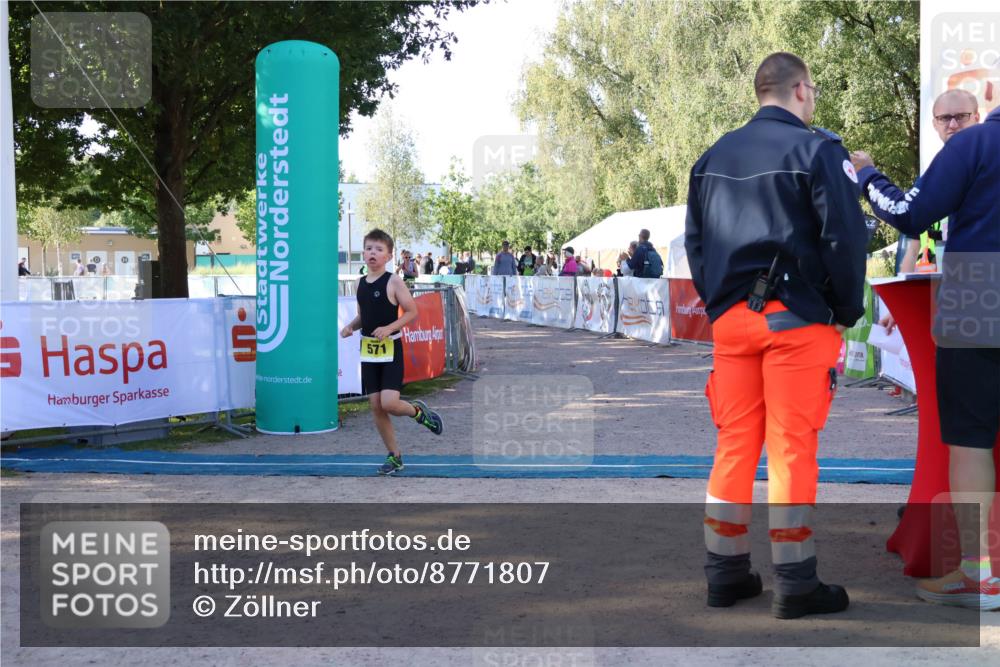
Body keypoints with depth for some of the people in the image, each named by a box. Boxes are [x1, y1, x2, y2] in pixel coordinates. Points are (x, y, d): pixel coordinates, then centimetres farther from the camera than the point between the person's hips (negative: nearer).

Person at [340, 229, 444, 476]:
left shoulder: (393, 282, -9)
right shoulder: (361, 283, 9)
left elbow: (412, 312, -9)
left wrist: (389, 328, -21)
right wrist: (351, 326, 0)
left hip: (390, 348, -6)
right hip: (368, 349, 6)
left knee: (389, 403, -17)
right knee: (375, 406, 5)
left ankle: (418, 411, 16)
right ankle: (394, 455, 17)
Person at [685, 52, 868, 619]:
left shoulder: (713, 157, 13)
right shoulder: (817, 150, -6)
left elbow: (695, 242, 14)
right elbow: (845, 237, -11)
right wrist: (848, 311, 0)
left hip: (730, 318, 6)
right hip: (797, 318, -5)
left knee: (734, 445, 10)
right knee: (792, 448, -1)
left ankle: (727, 573, 16)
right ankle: (796, 584, 5)